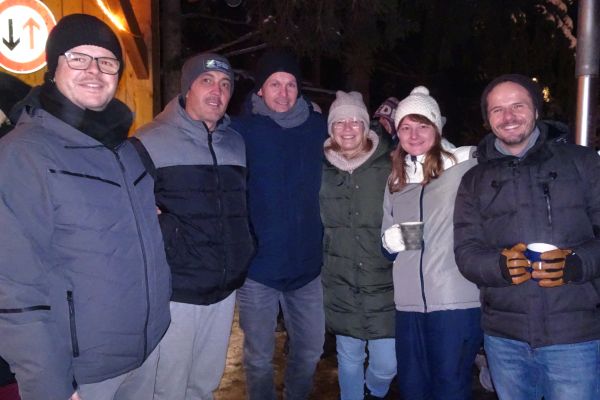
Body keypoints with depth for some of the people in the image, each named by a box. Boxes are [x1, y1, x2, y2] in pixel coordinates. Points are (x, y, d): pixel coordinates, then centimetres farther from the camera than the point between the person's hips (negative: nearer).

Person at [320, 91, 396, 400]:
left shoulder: (388, 166, -5)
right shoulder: (323, 170, 2)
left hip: (383, 283, -2)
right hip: (341, 285, 2)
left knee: (387, 364, 0)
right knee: (349, 358, 13)